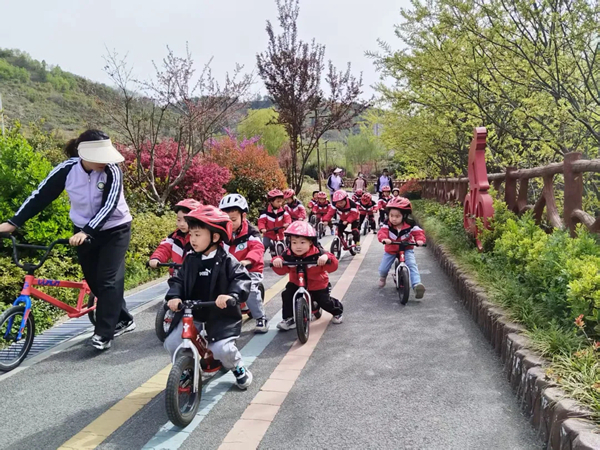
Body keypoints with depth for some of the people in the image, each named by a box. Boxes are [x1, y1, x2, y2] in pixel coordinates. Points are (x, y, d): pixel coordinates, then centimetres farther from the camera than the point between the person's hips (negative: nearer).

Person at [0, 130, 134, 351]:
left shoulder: (112, 172, -23)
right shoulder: (66, 169, -15)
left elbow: (109, 206, -31)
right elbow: (41, 196, -10)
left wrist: (86, 231, -42)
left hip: (115, 230, -3)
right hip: (84, 232, 4)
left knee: (108, 280, -8)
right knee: (94, 281, 7)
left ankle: (103, 333, 1)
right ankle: (123, 320, 25)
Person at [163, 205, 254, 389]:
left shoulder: (226, 261, -11)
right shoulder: (190, 260, 2)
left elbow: (243, 279, -19)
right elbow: (178, 280, 1)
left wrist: (231, 295, -37)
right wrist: (174, 296, -19)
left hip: (220, 314, -4)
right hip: (191, 312, 5)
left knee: (222, 348, -19)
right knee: (171, 343, -6)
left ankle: (239, 369, 16)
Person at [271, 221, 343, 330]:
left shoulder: (317, 253, -25)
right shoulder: (288, 255, -18)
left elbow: (333, 267, -30)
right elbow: (281, 271, -22)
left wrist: (326, 258, -52)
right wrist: (277, 261, -43)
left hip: (318, 284, -2)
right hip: (296, 283, 3)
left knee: (325, 302, 3)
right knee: (287, 295, -15)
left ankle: (338, 311, 37)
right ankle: (289, 319, 0)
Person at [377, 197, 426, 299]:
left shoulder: (410, 225, -18)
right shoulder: (387, 225, -18)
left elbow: (418, 232, -17)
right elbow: (382, 232, -30)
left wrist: (420, 240, -40)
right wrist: (384, 238, -53)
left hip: (406, 249, -1)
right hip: (390, 249, 1)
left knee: (412, 264, -26)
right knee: (383, 269, 4)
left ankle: (417, 284, -33)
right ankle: (382, 278, 42)